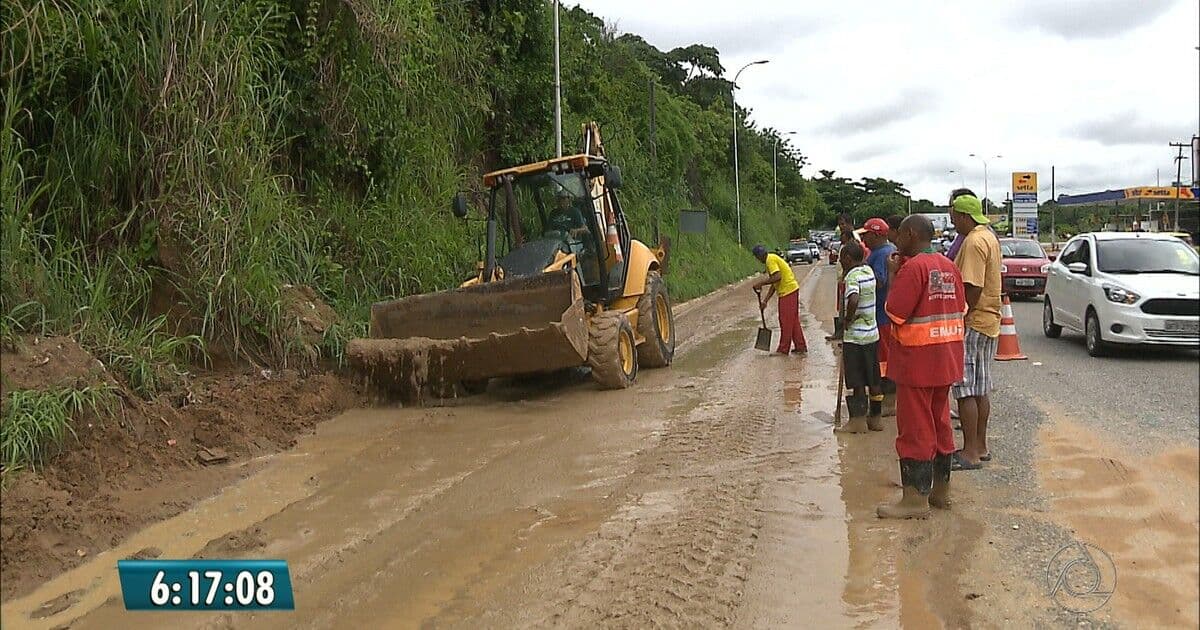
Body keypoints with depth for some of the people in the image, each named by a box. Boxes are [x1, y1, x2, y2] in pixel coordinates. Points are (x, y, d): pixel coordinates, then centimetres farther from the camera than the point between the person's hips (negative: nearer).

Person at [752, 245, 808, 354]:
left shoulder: (770, 260, -11)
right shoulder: (773, 259, 20)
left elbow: (777, 277, -25)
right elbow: (774, 283, 21)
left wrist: (761, 283, -18)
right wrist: (765, 300, 19)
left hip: (788, 291, -10)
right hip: (791, 289, 10)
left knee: (785, 321, -3)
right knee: (793, 321, 15)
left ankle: (783, 349, 3)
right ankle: (800, 347, 19)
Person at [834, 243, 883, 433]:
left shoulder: (853, 276, -18)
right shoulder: (869, 271, 6)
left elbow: (853, 300, -33)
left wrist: (848, 318, -18)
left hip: (855, 337, -8)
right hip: (872, 333, 8)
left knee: (855, 380, 0)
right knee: (873, 377, 13)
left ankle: (857, 421, 4)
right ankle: (875, 418, 21)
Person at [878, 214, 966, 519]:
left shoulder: (913, 267, -17)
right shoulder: (949, 266, 9)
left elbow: (894, 313, -19)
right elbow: (960, 308, 14)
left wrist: (892, 275, -9)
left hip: (917, 360, -8)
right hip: (946, 359, 8)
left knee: (915, 429, -1)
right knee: (940, 425, 17)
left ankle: (915, 499, 4)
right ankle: (941, 489, 27)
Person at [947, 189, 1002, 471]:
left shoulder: (973, 242, -18)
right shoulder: (989, 237, 15)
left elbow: (972, 289, -23)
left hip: (973, 324, -10)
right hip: (989, 322, 10)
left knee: (965, 390, -6)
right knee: (980, 389, 14)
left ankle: (970, 453, -2)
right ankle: (980, 446, 21)